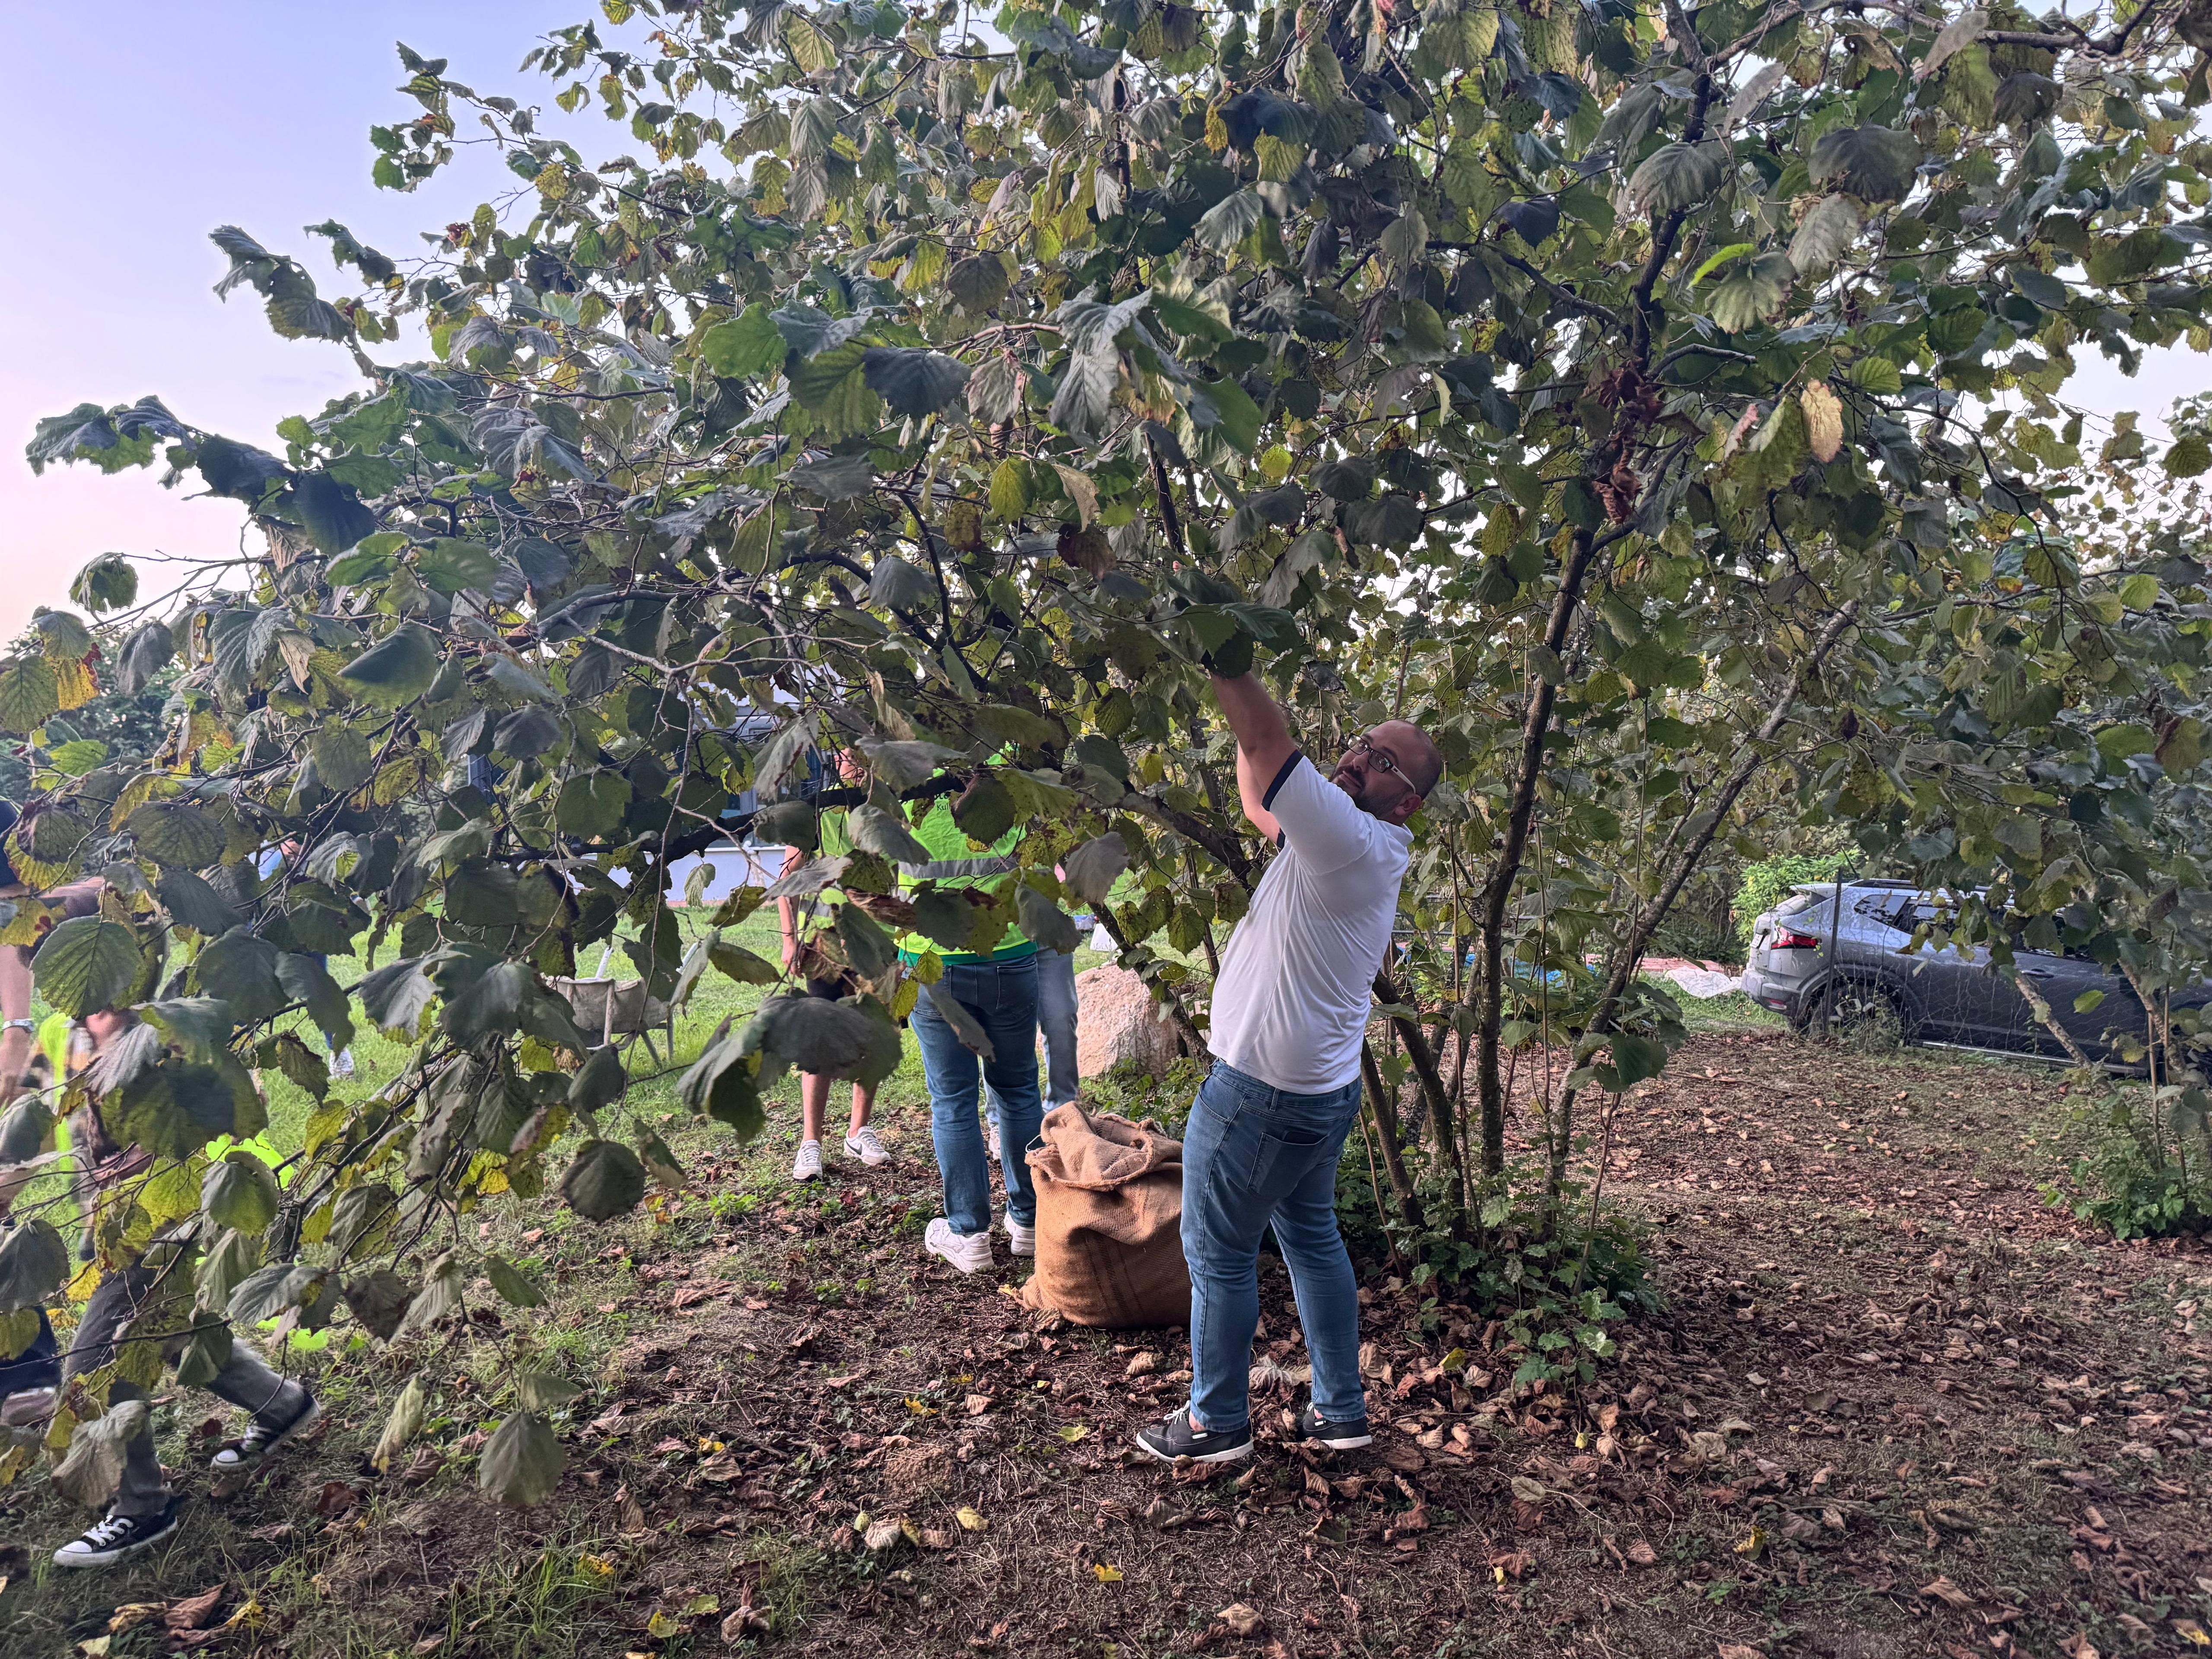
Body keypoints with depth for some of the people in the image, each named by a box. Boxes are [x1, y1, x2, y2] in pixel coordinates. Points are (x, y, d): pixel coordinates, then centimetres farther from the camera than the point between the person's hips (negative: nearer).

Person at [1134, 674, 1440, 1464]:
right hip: (1321, 1089, 10)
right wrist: (1238, 683, 6)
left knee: (1218, 1253, 6)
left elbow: (1269, 743, -29)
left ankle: (1217, 1421, 23)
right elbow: (1260, 801, 13)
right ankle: (1341, 1409, 33)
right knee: (1312, 1237, 21)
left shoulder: (1354, 840, -23)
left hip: (1262, 1095, -10)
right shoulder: (1355, 843, 6)